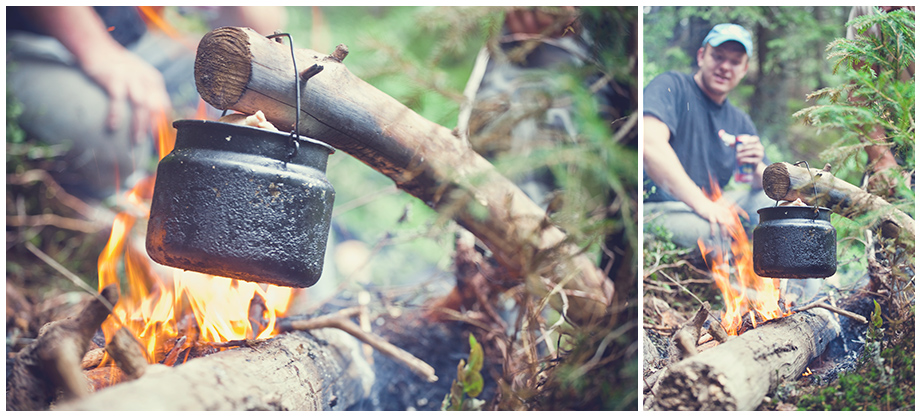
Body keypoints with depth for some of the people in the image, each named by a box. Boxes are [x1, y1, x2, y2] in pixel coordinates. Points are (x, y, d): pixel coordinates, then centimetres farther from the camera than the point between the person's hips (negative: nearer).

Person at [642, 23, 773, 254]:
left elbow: (768, 185, 17)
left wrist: (757, 168, -10)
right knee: (717, 230, -34)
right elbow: (650, 144, -25)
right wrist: (702, 204, -31)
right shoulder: (671, 86, -5)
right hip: (656, 208, -8)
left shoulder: (741, 121, 17)